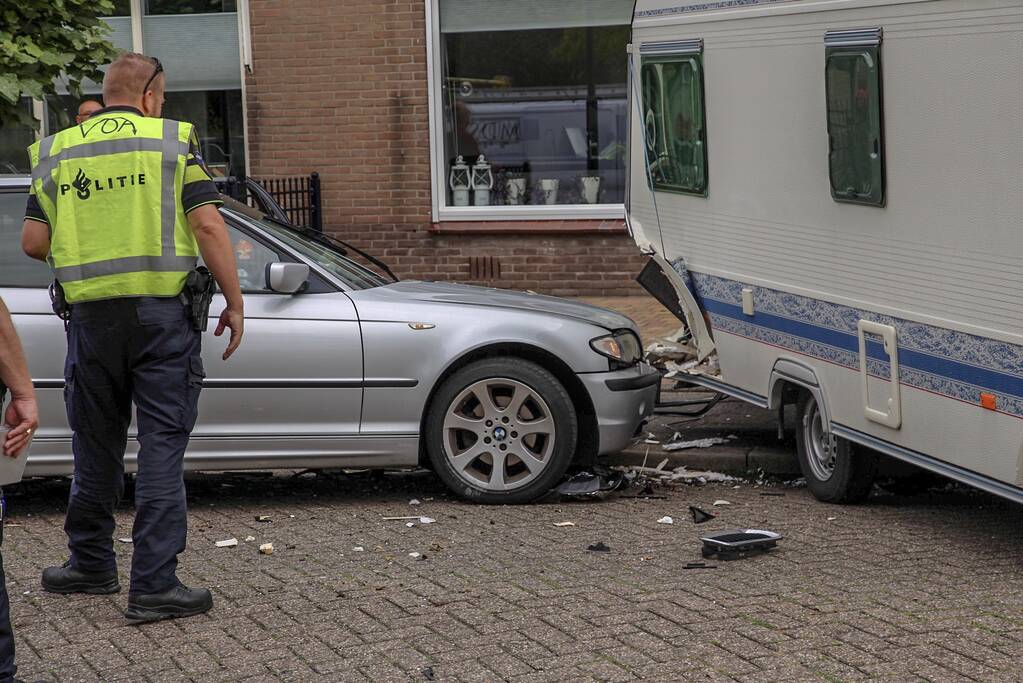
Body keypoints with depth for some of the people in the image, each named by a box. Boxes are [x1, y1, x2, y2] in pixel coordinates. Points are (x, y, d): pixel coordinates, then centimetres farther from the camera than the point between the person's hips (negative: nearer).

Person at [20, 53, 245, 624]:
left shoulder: (57, 152, 9)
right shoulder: (173, 140, 0)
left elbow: (34, 241, 6)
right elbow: (208, 225, -9)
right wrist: (235, 302, -3)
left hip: (91, 314, 3)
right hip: (162, 312, -3)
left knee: (97, 446, 16)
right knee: (163, 447, -1)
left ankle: (91, 564, 27)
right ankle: (155, 586, -4)